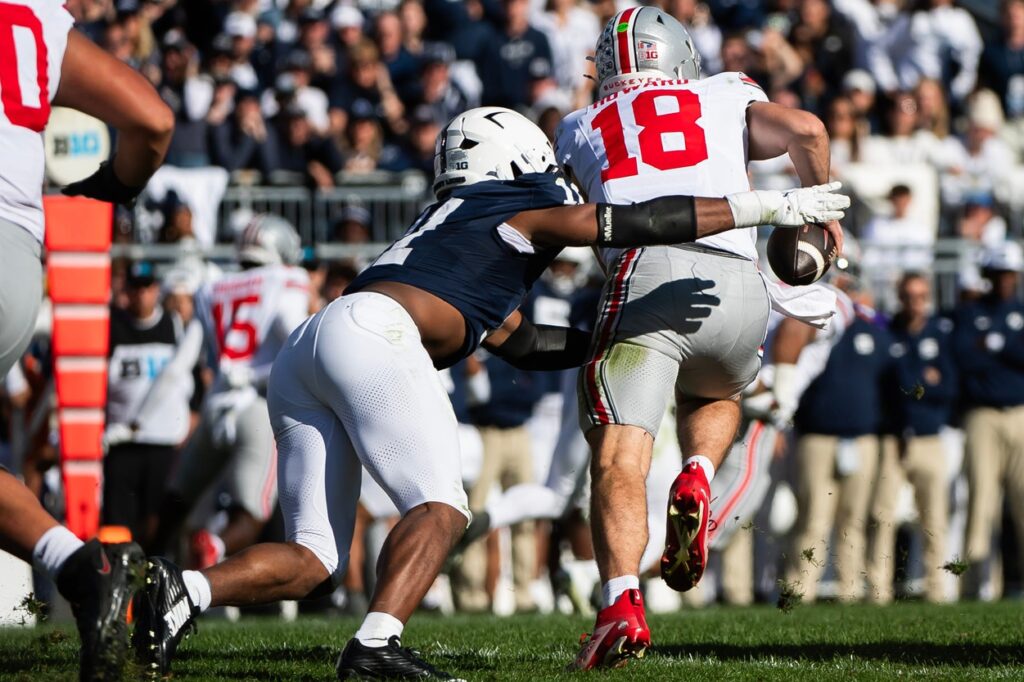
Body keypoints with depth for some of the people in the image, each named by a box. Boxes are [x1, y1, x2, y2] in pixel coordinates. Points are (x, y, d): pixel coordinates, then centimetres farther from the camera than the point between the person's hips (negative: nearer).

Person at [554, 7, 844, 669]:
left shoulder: (580, 129, 27)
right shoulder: (725, 96, 25)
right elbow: (805, 131, 10)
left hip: (647, 276, -2)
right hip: (739, 286, 2)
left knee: (620, 457, -9)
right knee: (714, 398, 33)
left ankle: (623, 602, -32)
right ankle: (697, 480, 2)